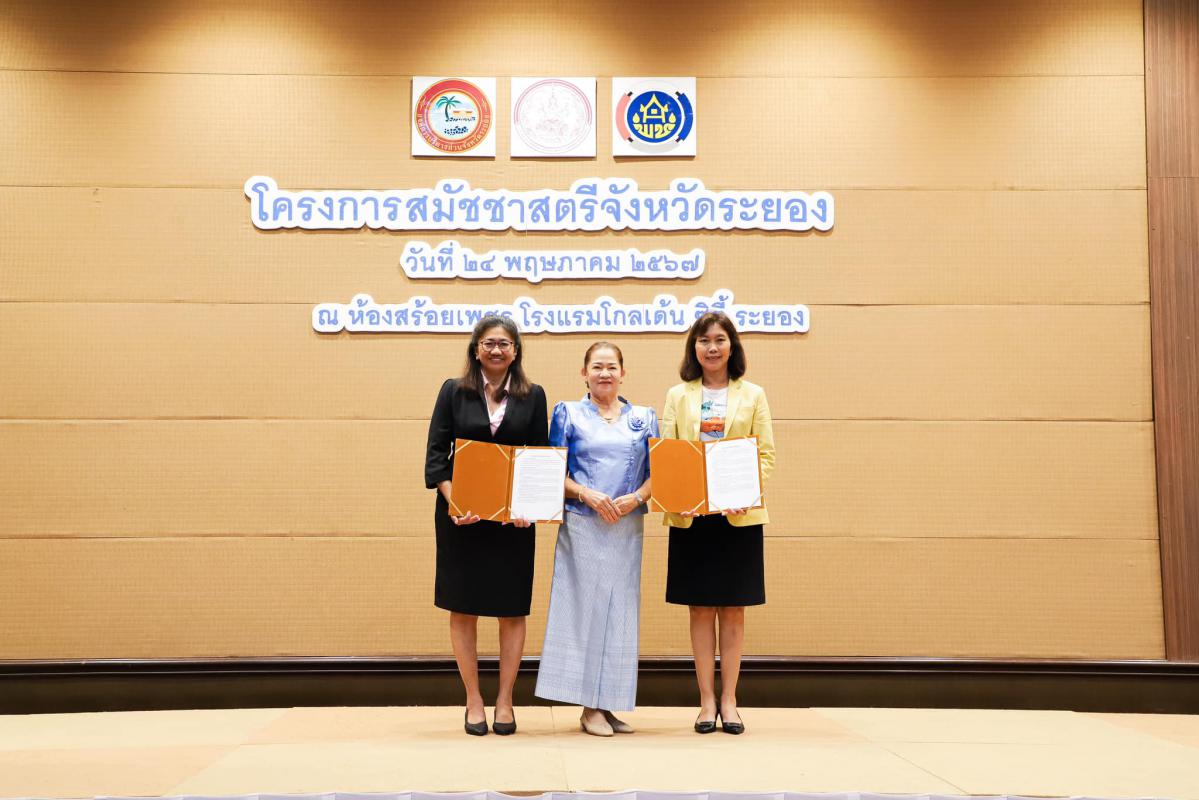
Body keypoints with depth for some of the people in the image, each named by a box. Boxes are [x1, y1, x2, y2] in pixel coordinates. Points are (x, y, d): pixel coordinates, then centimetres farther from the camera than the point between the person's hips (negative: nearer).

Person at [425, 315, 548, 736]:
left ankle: (504, 702, 15)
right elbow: (436, 453, -1)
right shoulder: (453, 391, 4)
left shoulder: (532, 396, 6)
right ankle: (473, 702, 15)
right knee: (463, 608, 4)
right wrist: (453, 500, -15)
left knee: (512, 609, 4)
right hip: (461, 515, 0)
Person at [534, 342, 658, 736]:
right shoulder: (568, 414, 6)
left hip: (627, 527, 3)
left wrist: (635, 499, -10)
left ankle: (608, 704, 11)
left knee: (621, 609, 3)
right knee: (585, 606, -4)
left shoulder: (644, 418, 12)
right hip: (582, 526, -2)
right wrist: (587, 495, -15)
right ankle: (590, 708, 2)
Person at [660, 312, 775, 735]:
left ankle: (729, 700, 12)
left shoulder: (752, 395, 7)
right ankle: (707, 701, 11)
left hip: (739, 514, 0)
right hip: (691, 514, 1)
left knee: (733, 609, 4)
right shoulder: (678, 395, 9)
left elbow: (766, 454, 3)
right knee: (701, 609, 4)